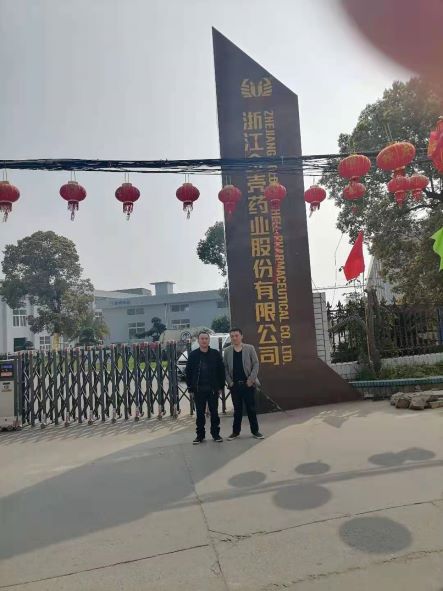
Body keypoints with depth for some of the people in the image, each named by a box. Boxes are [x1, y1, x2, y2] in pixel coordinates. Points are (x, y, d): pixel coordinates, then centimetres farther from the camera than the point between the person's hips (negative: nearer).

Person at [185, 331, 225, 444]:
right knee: (200, 413, 8)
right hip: (198, 389, 0)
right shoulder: (193, 355, 1)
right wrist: (190, 388, -1)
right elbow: (188, 372, 3)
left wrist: (221, 387, -1)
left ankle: (215, 433, 20)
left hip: (213, 389, 0)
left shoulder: (215, 354, 1)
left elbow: (221, 371, 3)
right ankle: (200, 435, 19)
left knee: (214, 412, 7)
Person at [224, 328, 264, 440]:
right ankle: (235, 432, 19)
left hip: (248, 383, -1)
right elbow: (225, 368, 5)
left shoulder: (250, 348, 0)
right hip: (235, 385, 1)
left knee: (251, 408, 6)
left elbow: (256, 364, -2)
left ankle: (255, 431, 17)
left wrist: (251, 379, -11)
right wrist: (229, 382, -5)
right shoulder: (227, 351, 5)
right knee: (237, 409, 9)